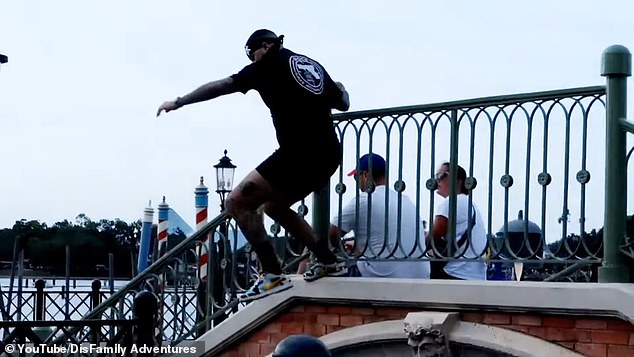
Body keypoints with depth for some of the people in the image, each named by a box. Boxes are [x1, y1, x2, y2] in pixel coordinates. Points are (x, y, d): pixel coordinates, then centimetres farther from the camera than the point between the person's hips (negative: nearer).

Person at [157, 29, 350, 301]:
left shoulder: (271, 62, 6)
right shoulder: (313, 65, 23)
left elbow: (221, 86, 7)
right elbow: (343, 104, 31)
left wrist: (178, 102, 14)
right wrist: (339, 88, 53)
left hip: (298, 153, -8)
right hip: (329, 156, 9)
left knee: (237, 203, -6)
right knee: (273, 205, 27)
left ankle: (272, 275, -14)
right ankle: (328, 261, 23)